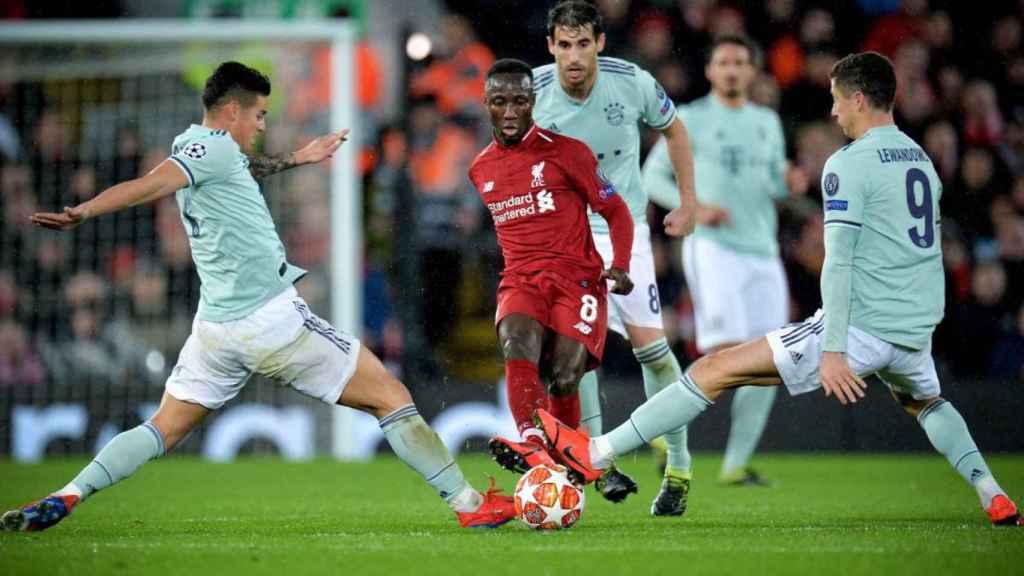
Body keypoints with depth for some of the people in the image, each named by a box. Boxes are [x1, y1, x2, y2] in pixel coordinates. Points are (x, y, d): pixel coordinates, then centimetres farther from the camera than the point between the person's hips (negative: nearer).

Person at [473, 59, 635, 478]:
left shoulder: (566, 152, 0)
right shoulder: (480, 170, 15)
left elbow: (616, 212, 4)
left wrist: (620, 266, -9)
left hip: (576, 278, -3)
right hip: (520, 281, 3)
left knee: (564, 378, -20)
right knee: (516, 342, -31)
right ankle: (532, 444, -48)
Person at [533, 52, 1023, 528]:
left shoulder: (848, 165, -10)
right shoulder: (922, 158, 15)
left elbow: (839, 263, -17)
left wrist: (833, 349, -20)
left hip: (865, 326, -8)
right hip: (918, 329, 8)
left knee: (715, 371, -6)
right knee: (924, 402, 41)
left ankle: (596, 454, -9)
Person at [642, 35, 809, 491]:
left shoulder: (767, 122, 16)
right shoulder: (690, 119, 2)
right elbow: (652, 176, 4)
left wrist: (790, 183, 0)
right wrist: (694, 208, -12)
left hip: (762, 252, 5)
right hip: (712, 247, -5)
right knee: (726, 352, -19)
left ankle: (736, 465, 5)